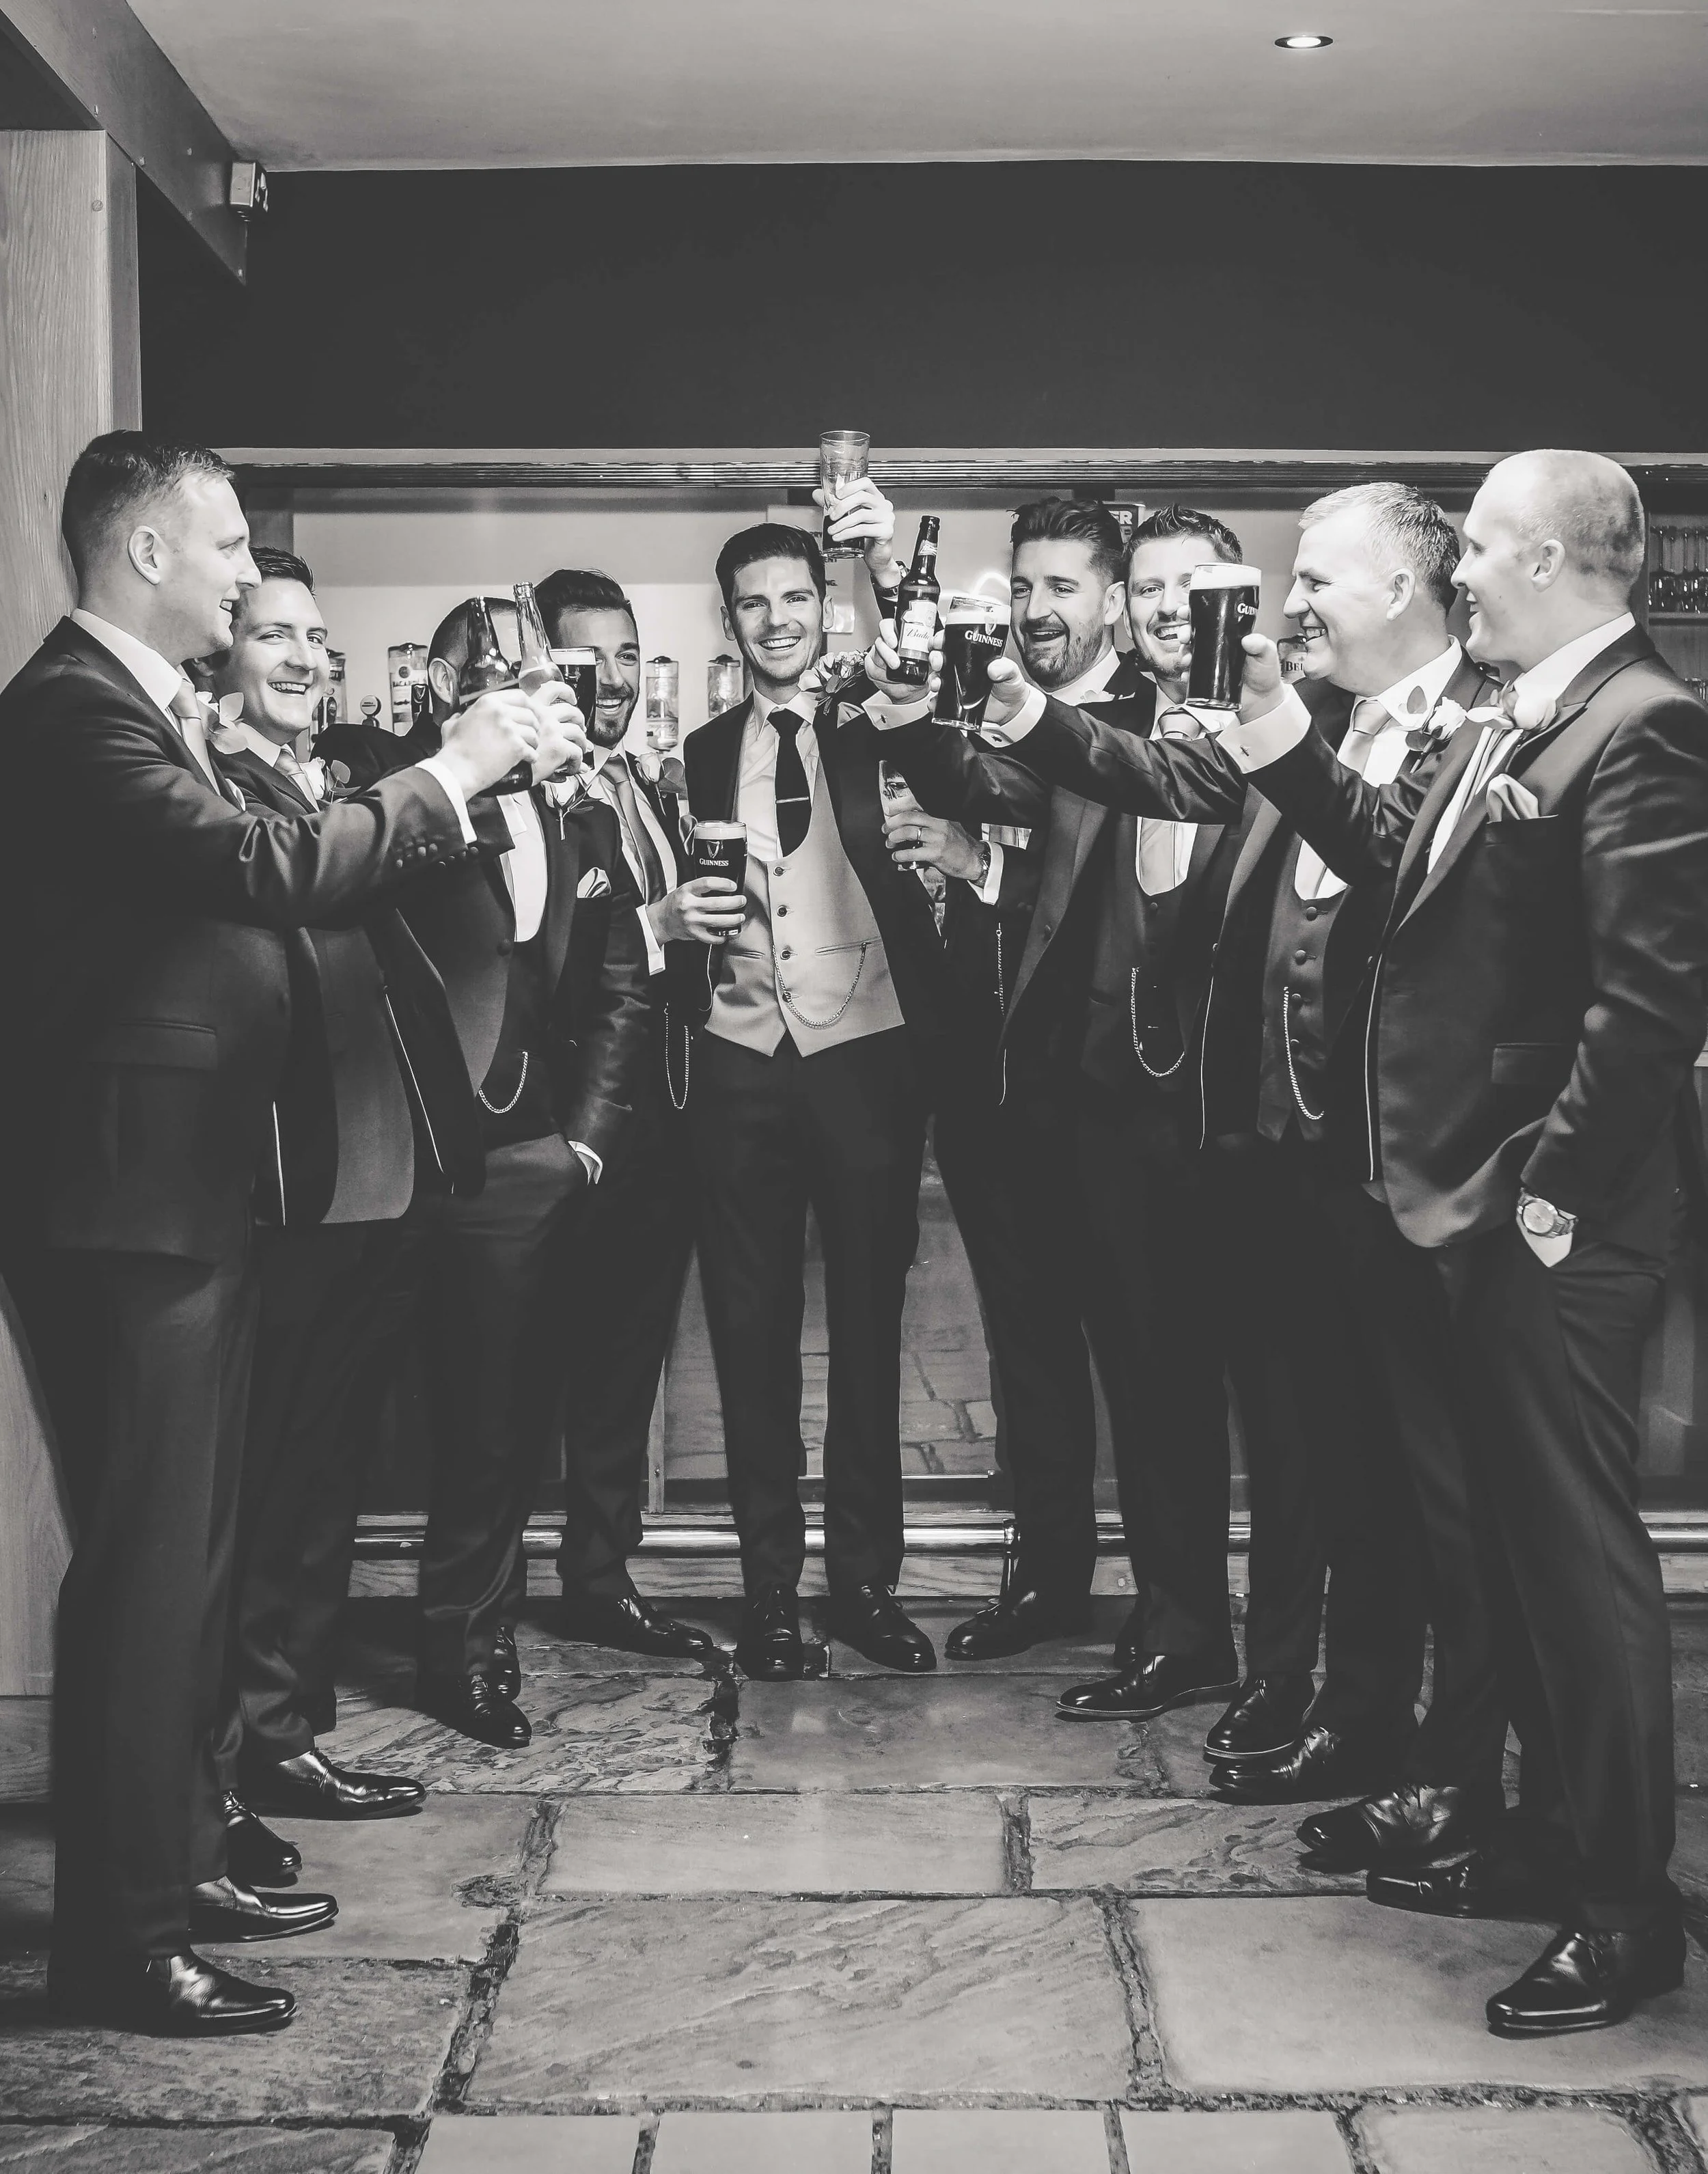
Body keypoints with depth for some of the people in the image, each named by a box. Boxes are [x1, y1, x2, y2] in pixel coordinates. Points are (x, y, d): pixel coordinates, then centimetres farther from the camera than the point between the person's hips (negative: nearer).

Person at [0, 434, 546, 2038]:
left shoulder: (143, 705, 16)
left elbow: (252, 883, 12)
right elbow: (267, 868, -27)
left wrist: (456, 787, 6)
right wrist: (446, 775, -16)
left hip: (184, 1194, 11)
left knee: (191, 1547, 17)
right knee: (144, 1560, -4)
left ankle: (177, 1862, 30)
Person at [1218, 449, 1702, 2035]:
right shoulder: (1508, 726, 13)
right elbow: (1403, 863, 15)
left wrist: (1556, 1187, -20)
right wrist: (1281, 745, 9)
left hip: (1559, 1217, -10)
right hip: (1477, 1194, 10)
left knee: (1581, 1543, 0)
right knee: (1519, 1529, 17)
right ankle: (1550, 1838, 32)